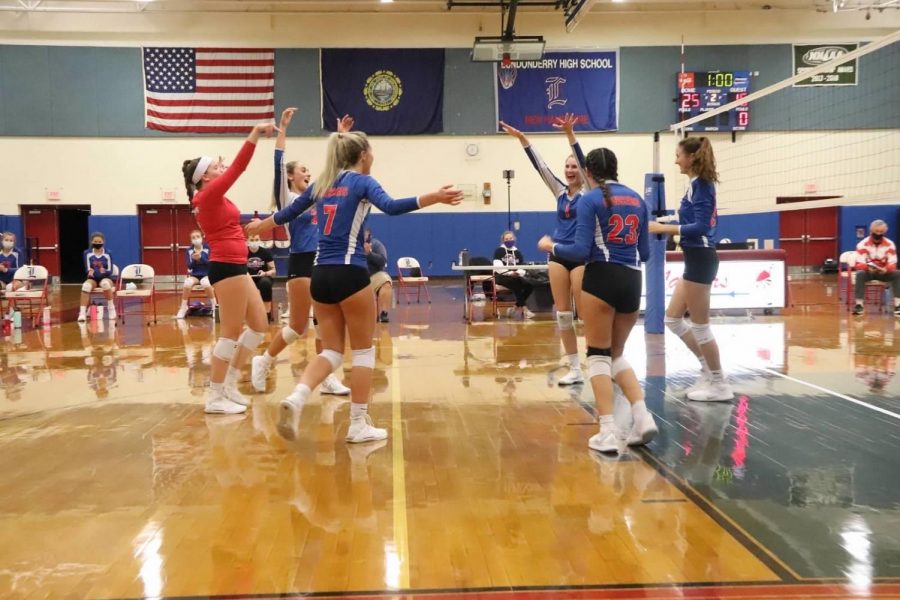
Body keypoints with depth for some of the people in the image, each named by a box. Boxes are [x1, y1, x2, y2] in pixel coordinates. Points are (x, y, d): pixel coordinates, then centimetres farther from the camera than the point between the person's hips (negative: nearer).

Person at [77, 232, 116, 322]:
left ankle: (111, 308, -23)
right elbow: (88, 270, -5)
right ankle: (82, 312, -32)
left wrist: (94, 272, -26)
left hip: (106, 278, -1)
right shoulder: (87, 253, 2)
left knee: (105, 283, -38)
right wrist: (99, 271, -27)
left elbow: (110, 271, -8)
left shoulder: (107, 254, -2)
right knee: (86, 286, -34)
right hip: (93, 279, 1)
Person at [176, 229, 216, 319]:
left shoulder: (207, 249, -2)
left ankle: (214, 306, -17)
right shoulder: (189, 251, 3)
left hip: (206, 274, -2)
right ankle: (183, 308, -12)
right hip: (194, 275, 2)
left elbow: (210, 263, -9)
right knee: (187, 284, -31)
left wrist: (201, 258, -24)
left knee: (206, 284, -36)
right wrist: (193, 259, -21)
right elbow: (189, 266, -1)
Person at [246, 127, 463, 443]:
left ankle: (296, 398, -12)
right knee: (363, 350, 6)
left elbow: (288, 212, 27)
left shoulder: (321, 183, 15)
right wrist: (434, 198, -29)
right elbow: (391, 206, -21)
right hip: (349, 274, -6)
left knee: (332, 350, 12)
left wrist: (260, 225, 45)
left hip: (320, 275, 6)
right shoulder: (362, 181, -1)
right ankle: (359, 425, 8)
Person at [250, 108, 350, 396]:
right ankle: (263, 361, 18)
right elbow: (278, 164, -13)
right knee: (298, 326, -2)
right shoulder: (288, 199, -1)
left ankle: (327, 377, 10)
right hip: (301, 264, -6)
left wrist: (341, 136, 17)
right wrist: (282, 129, -16)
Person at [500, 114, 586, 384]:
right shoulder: (560, 191, 9)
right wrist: (521, 137, -3)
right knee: (562, 313, 4)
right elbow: (540, 165, 4)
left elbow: (583, 160, -17)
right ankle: (574, 369, 11)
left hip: (581, 256, -5)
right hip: (558, 256, 5)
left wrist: (570, 133, -28)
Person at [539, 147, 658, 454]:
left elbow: (582, 250, -11)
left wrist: (550, 246, 6)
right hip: (632, 282, 5)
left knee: (598, 355, 4)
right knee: (616, 354, 18)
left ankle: (608, 431, -4)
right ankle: (643, 416, 3)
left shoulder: (590, 200, -4)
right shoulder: (637, 199, 13)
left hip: (602, 278, -5)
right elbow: (644, 253, 14)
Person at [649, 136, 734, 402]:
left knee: (699, 325, -1)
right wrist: (667, 226, 14)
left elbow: (701, 227, -22)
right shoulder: (699, 184, 14)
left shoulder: (700, 185, -14)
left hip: (700, 260, -10)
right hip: (695, 260, 10)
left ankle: (719, 384, 10)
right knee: (672, 318, 15)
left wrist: (664, 228, -22)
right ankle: (709, 370, 23)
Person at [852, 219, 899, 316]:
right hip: (868, 271, -2)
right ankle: (859, 304, -38)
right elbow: (859, 264, -17)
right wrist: (868, 267, -40)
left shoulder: (890, 244, -5)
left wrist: (886, 269, -35)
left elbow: (892, 264, -11)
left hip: (884, 272, 2)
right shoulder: (863, 244, -12)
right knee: (860, 274, -35)